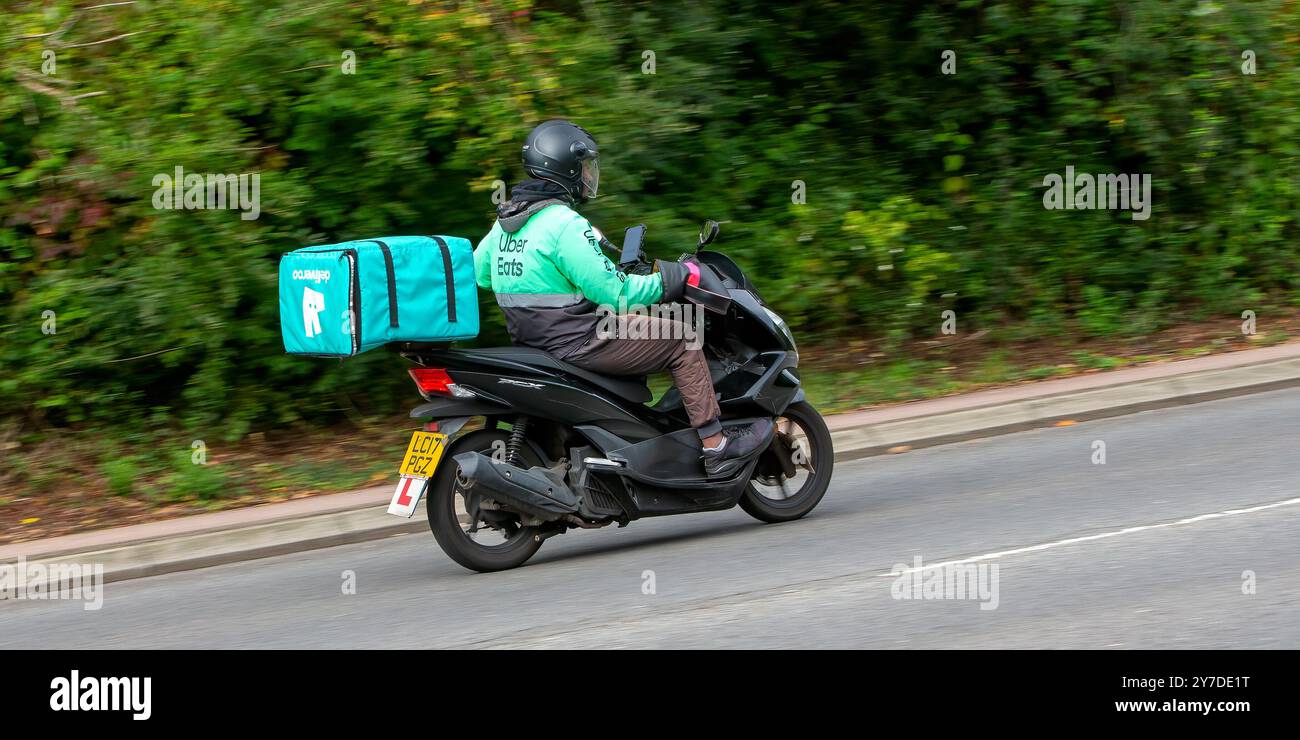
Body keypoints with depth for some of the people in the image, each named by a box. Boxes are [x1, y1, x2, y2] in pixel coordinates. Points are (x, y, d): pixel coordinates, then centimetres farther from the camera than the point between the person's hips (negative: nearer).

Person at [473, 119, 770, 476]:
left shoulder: (507, 219, 7)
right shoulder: (566, 225, -21)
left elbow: (479, 270, 21)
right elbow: (615, 292, -21)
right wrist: (670, 280, -9)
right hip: (575, 341, -10)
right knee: (681, 342, -2)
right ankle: (716, 447, -1)